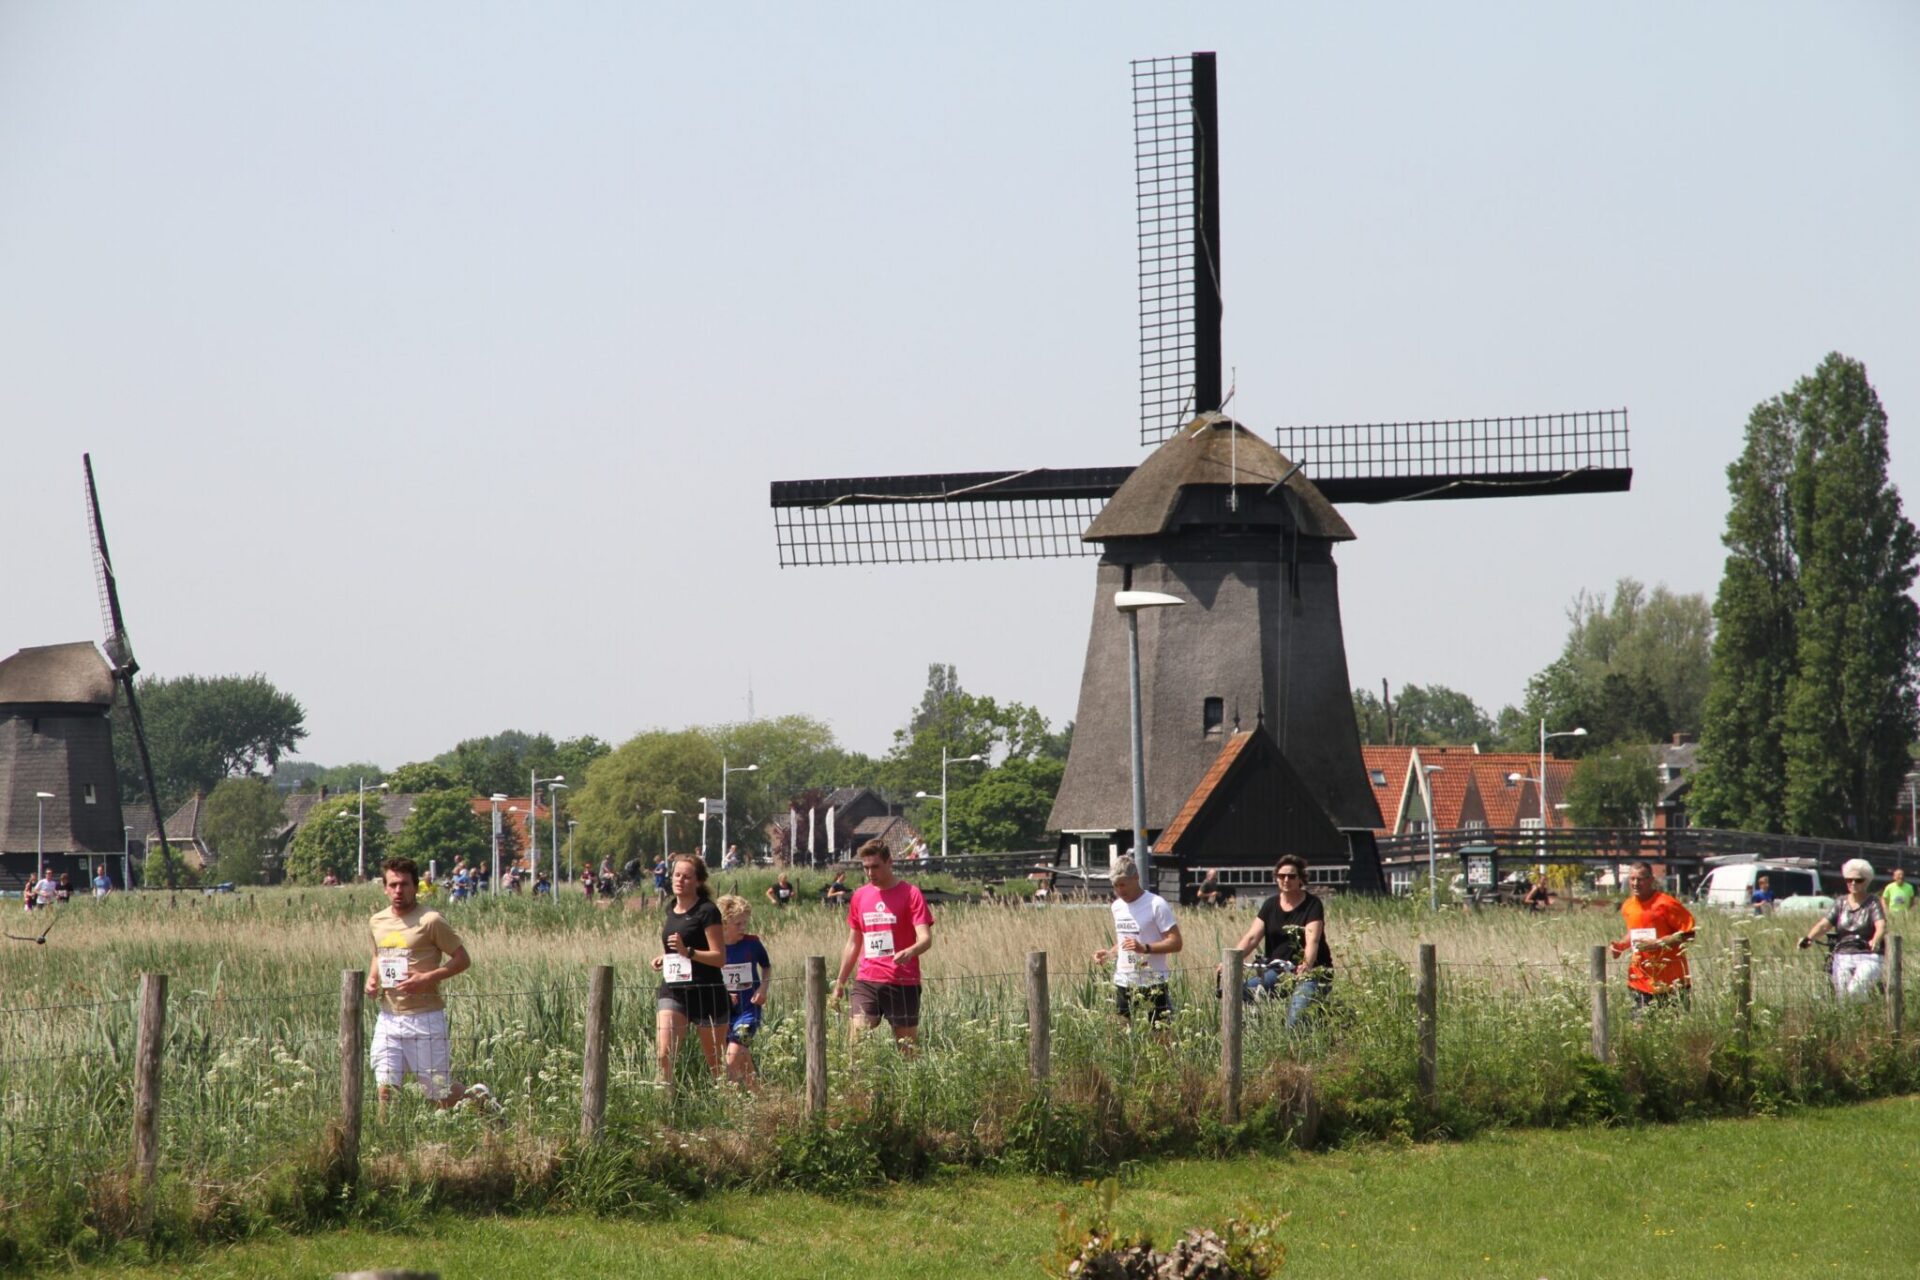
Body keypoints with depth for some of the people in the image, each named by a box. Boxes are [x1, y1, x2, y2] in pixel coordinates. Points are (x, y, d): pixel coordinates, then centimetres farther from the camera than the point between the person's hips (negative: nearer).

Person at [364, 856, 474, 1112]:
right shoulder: (377, 922, 10)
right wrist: (372, 979, 7)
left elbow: (462, 960, -7)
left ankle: (478, 1098, 32)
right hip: (388, 1017, 5)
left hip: (425, 1017, -5)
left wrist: (427, 978, -19)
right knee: (386, 1090, -4)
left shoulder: (430, 921, -9)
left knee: (440, 1095, 4)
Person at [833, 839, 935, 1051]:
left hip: (902, 983, -4)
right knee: (858, 1037, -12)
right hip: (867, 982, 4)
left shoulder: (910, 894, -4)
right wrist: (840, 982, 20)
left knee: (906, 1047, 0)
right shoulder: (860, 896, 12)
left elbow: (925, 938, -13)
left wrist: (910, 951, -35)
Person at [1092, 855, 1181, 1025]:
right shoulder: (1117, 906, 13)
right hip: (1123, 983, 6)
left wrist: (1145, 948, -26)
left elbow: (1175, 942, -13)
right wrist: (1109, 953, 5)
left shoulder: (1156, 905, -9)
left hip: (1151, 982, -6)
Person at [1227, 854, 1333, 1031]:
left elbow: (1312, 940, -19)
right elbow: (1251, 937, 0)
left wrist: (1307, 965, -37)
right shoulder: (1271, 905, 9)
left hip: (1311, 970, -5)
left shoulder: (1312, 904, -4)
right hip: (1277, 969, 5)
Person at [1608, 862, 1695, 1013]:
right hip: (1640, 982, 6)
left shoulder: (1665, 903, -12)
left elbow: (1688, 933, -12)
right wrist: (1622, 944, 5)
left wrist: (1657, 943, -19)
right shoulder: (1628, 907, 9)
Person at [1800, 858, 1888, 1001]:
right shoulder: (1841, 902, 12)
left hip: (1867, 956, -4)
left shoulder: (1873, 903, 1)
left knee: (1855, 990, -27)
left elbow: (1881, 925, -16)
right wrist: (1809, 937, -20)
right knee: (1843, 996, -7)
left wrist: (1875, 941, -39)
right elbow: (1824, 924, 1)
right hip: (1842, 956, 4)